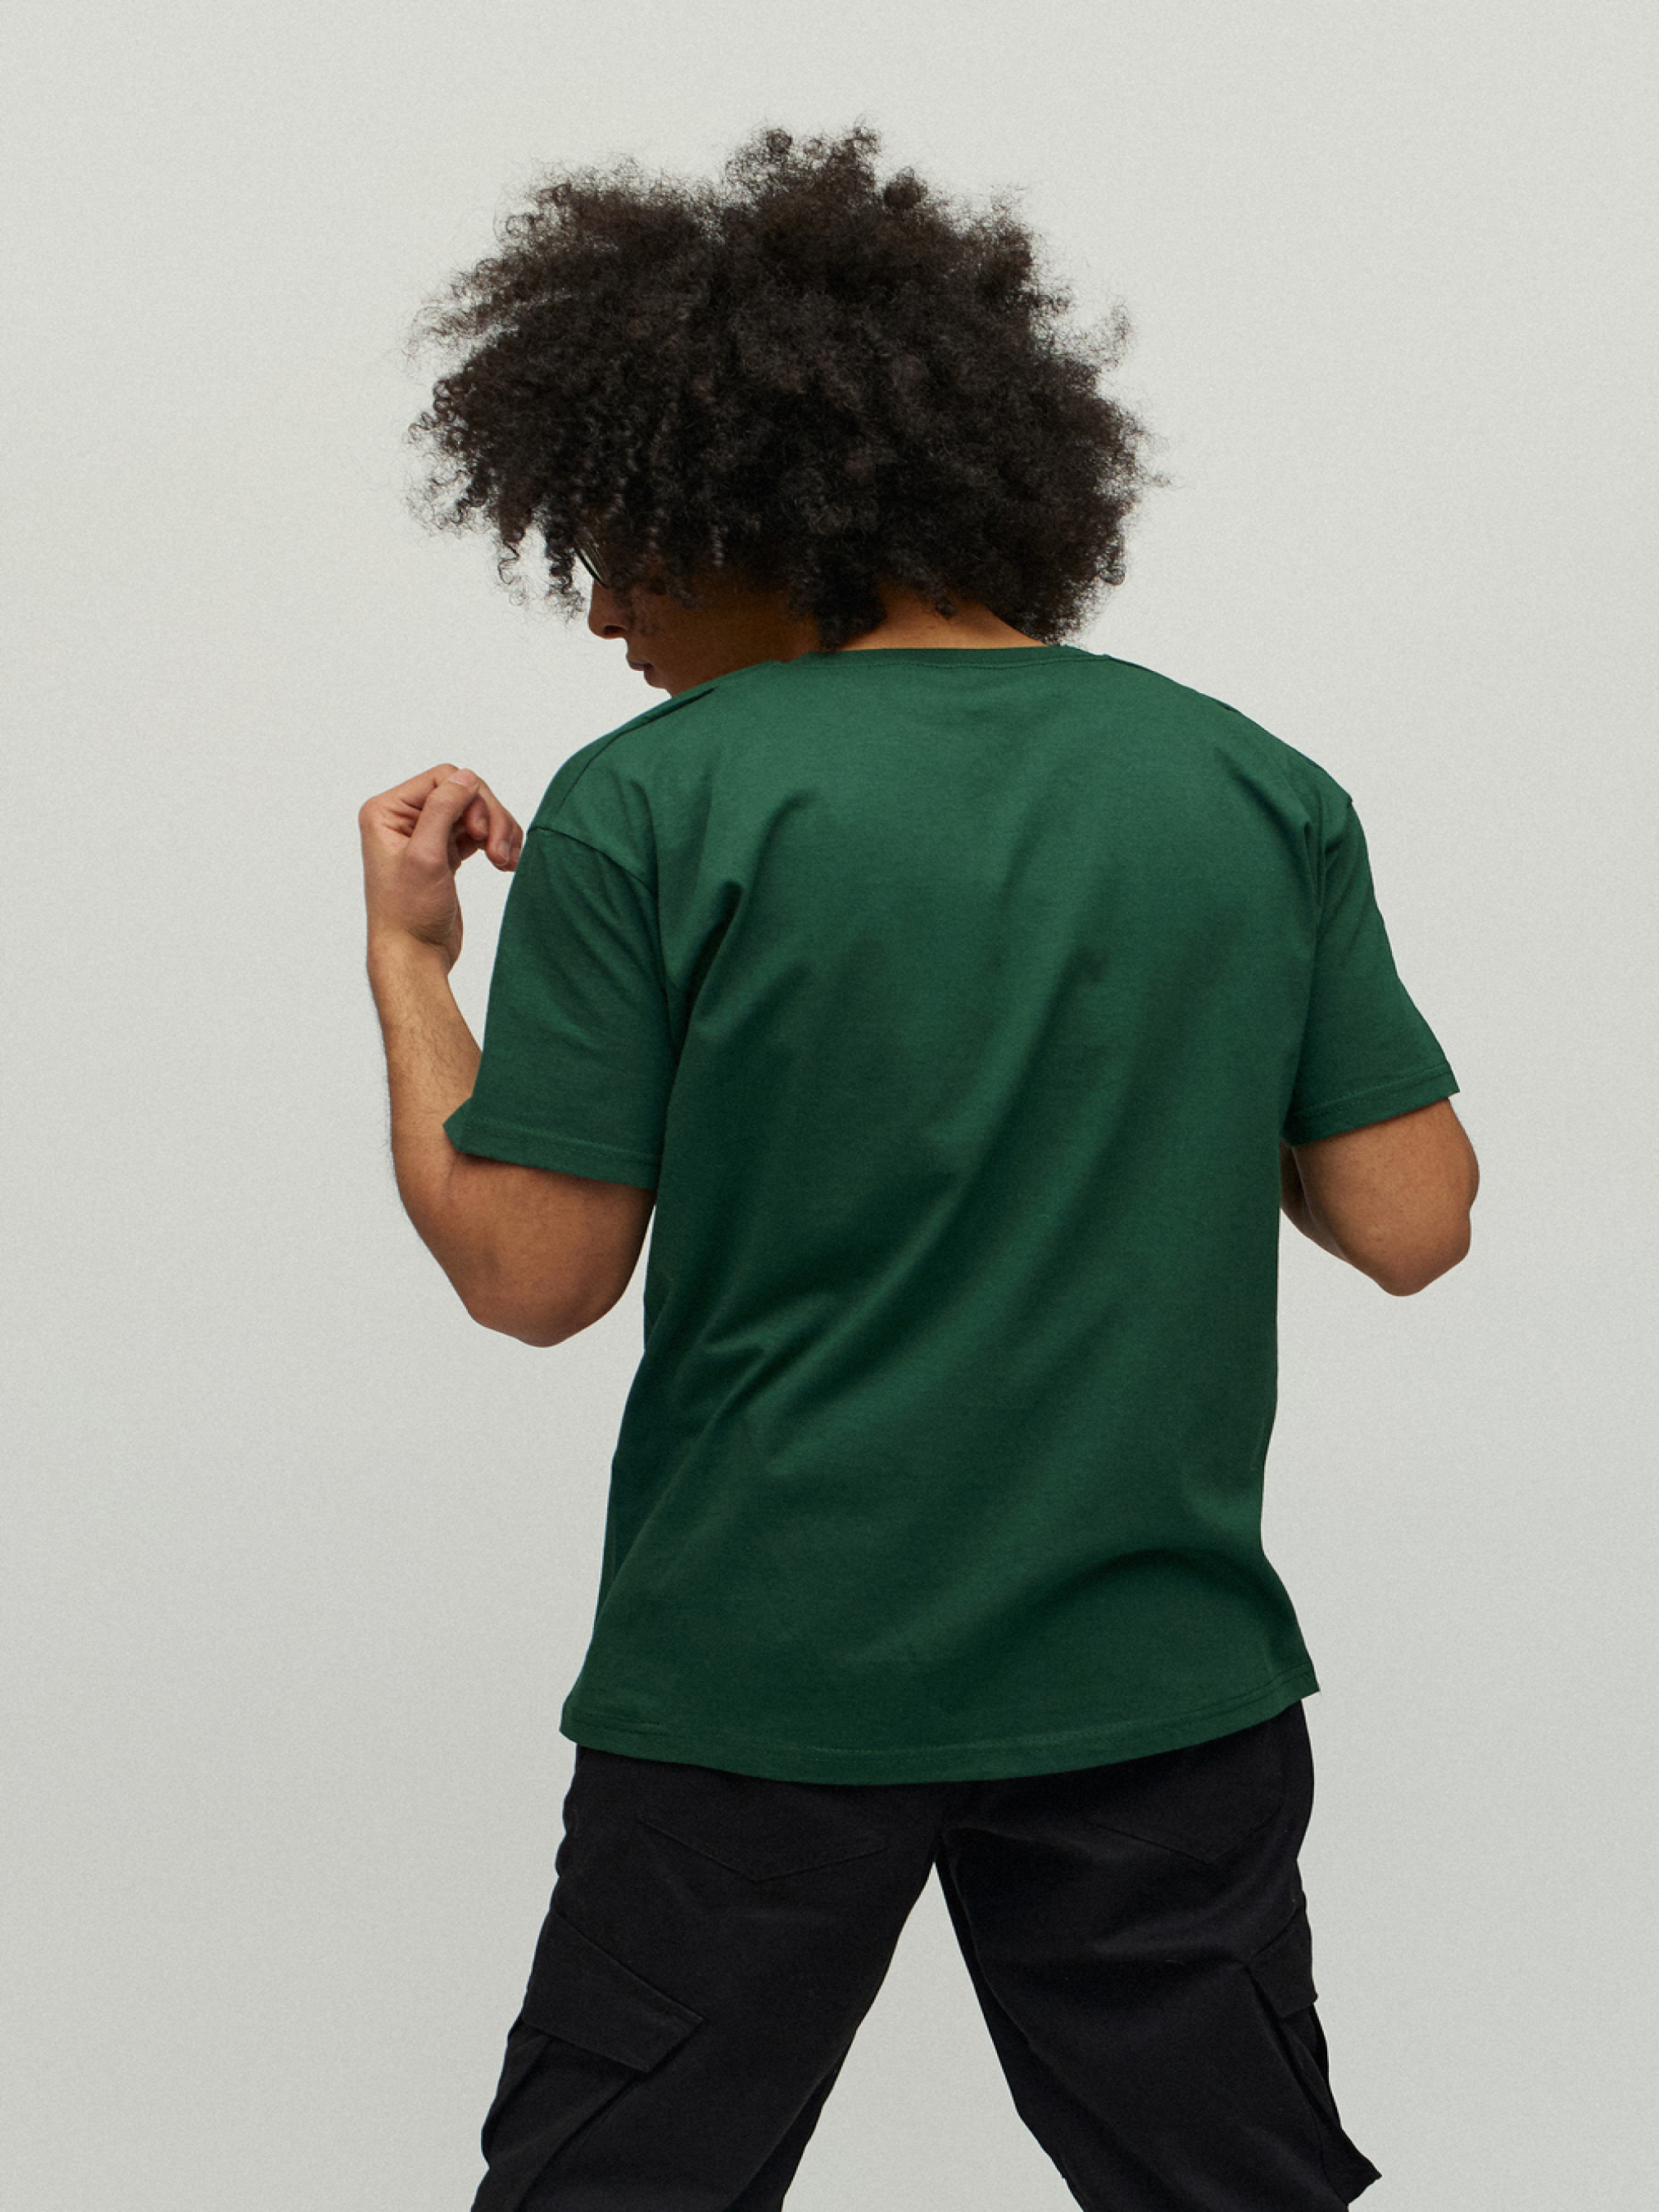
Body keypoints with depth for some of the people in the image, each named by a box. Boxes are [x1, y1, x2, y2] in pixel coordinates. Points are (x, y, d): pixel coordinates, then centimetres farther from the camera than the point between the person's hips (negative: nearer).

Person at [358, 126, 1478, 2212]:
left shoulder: (649, 811, -12)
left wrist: (404, 951, 5)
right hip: (1160, 1685, 3)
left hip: (756, 1688, -2)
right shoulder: (1255, 787, -2)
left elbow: (531, 1271, -8)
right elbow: (1413, 1222, 0)